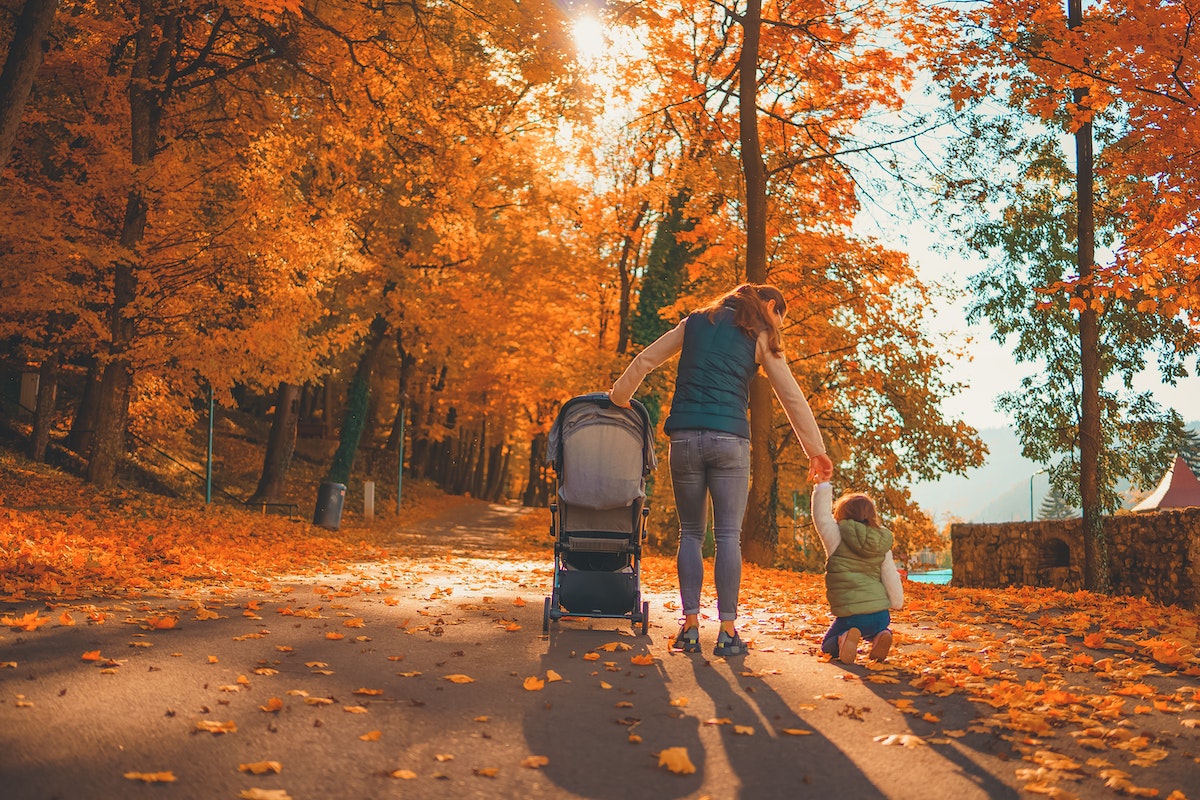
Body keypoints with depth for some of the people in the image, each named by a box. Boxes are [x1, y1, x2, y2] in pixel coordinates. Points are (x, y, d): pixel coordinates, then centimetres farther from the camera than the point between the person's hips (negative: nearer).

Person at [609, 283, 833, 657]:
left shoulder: (695, 322, 19)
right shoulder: (760, 336, 10)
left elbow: (644, 360, 20)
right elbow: (792, 396, 6)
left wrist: (618, 398, 33)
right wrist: (816, 452, 9)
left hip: (685, 436, 3)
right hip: (729, 439, -3)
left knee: (690, 532, 9)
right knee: (728, 535, 0)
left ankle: (690, 626, 6)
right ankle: (727, 632, 0)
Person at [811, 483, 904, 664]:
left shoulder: (837, 539, -5)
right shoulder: (882, 544, 6)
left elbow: (821, 515, 2)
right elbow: (891, 579, 9)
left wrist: (823, 484, 0)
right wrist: (897, 604, 23)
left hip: (850, 616, -4)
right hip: (880, 615, 4)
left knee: (827, 647, 20)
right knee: (874, 629, 38)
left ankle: (844, 639, -14)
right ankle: (880, 635, 1)